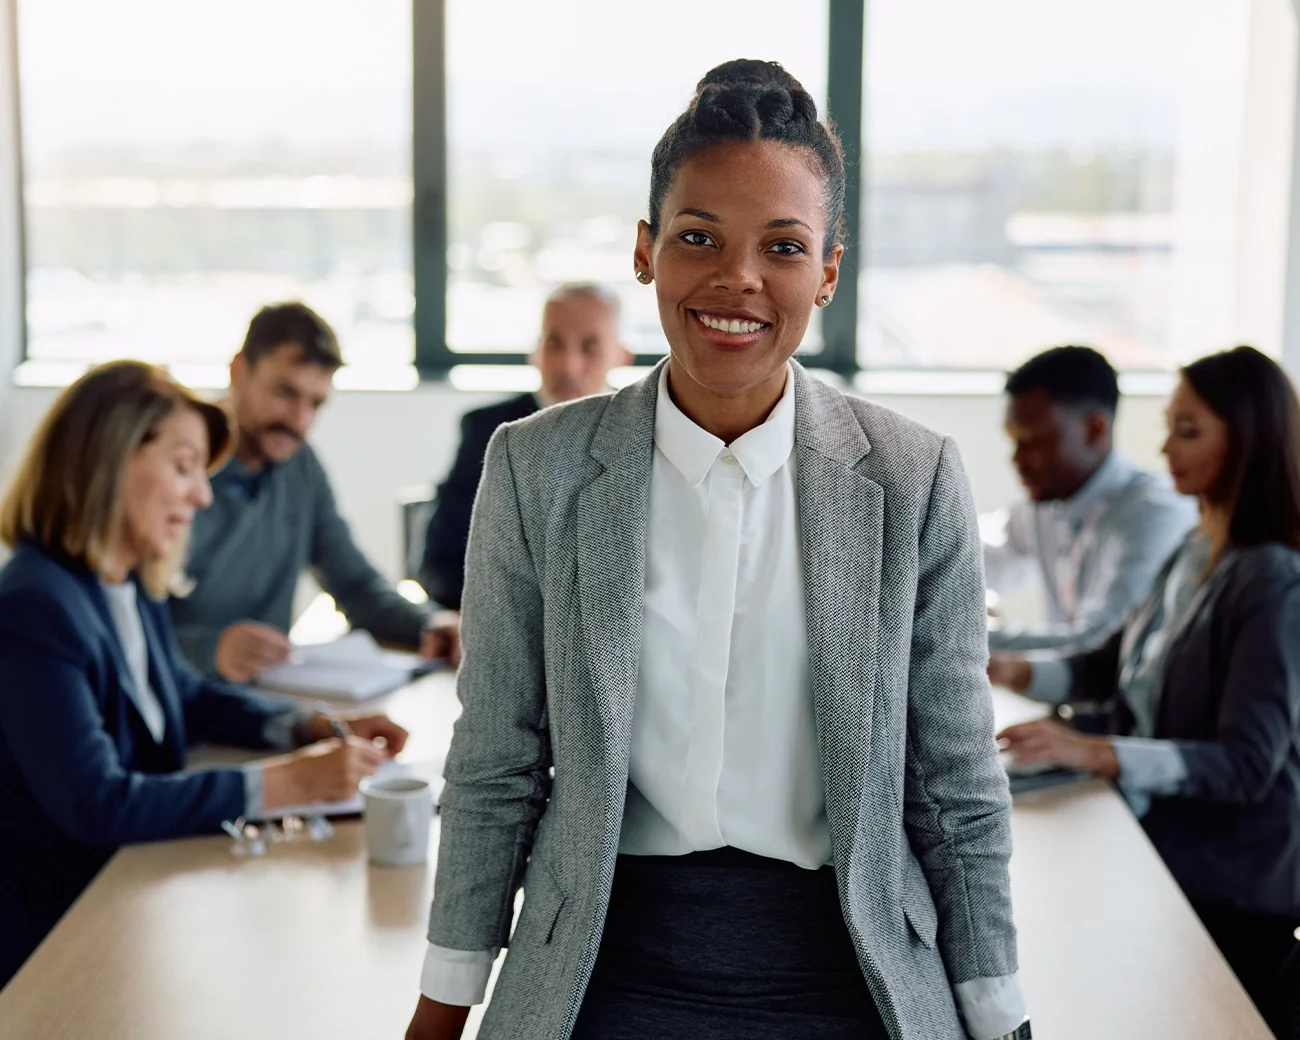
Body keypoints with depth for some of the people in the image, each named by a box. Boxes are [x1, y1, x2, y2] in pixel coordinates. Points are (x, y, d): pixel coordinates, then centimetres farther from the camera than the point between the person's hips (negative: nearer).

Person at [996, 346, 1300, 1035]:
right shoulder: (1193, 556, 7)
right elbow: (1120, 661, 19)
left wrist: (1095, 753, -35)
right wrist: (1021, 673, 2)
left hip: (1227, 890, -7)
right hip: (1154, 844, 8)